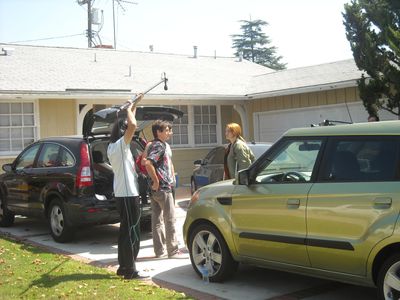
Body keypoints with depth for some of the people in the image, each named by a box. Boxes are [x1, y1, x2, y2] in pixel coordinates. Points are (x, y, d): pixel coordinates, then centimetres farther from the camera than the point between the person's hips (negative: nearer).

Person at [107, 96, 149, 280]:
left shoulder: (113, 146, 14)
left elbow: (130, 125, 24)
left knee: (125, 230, 15)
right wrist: (129, 110, -12)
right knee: (132, 232, -6)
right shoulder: (120, 145, -14)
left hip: (122, 193, 10)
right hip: (128, 194, -10)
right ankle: (130, 271, -2)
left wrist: (134, 106, 20)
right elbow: (133, 125, -30)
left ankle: (123, 267, 21)